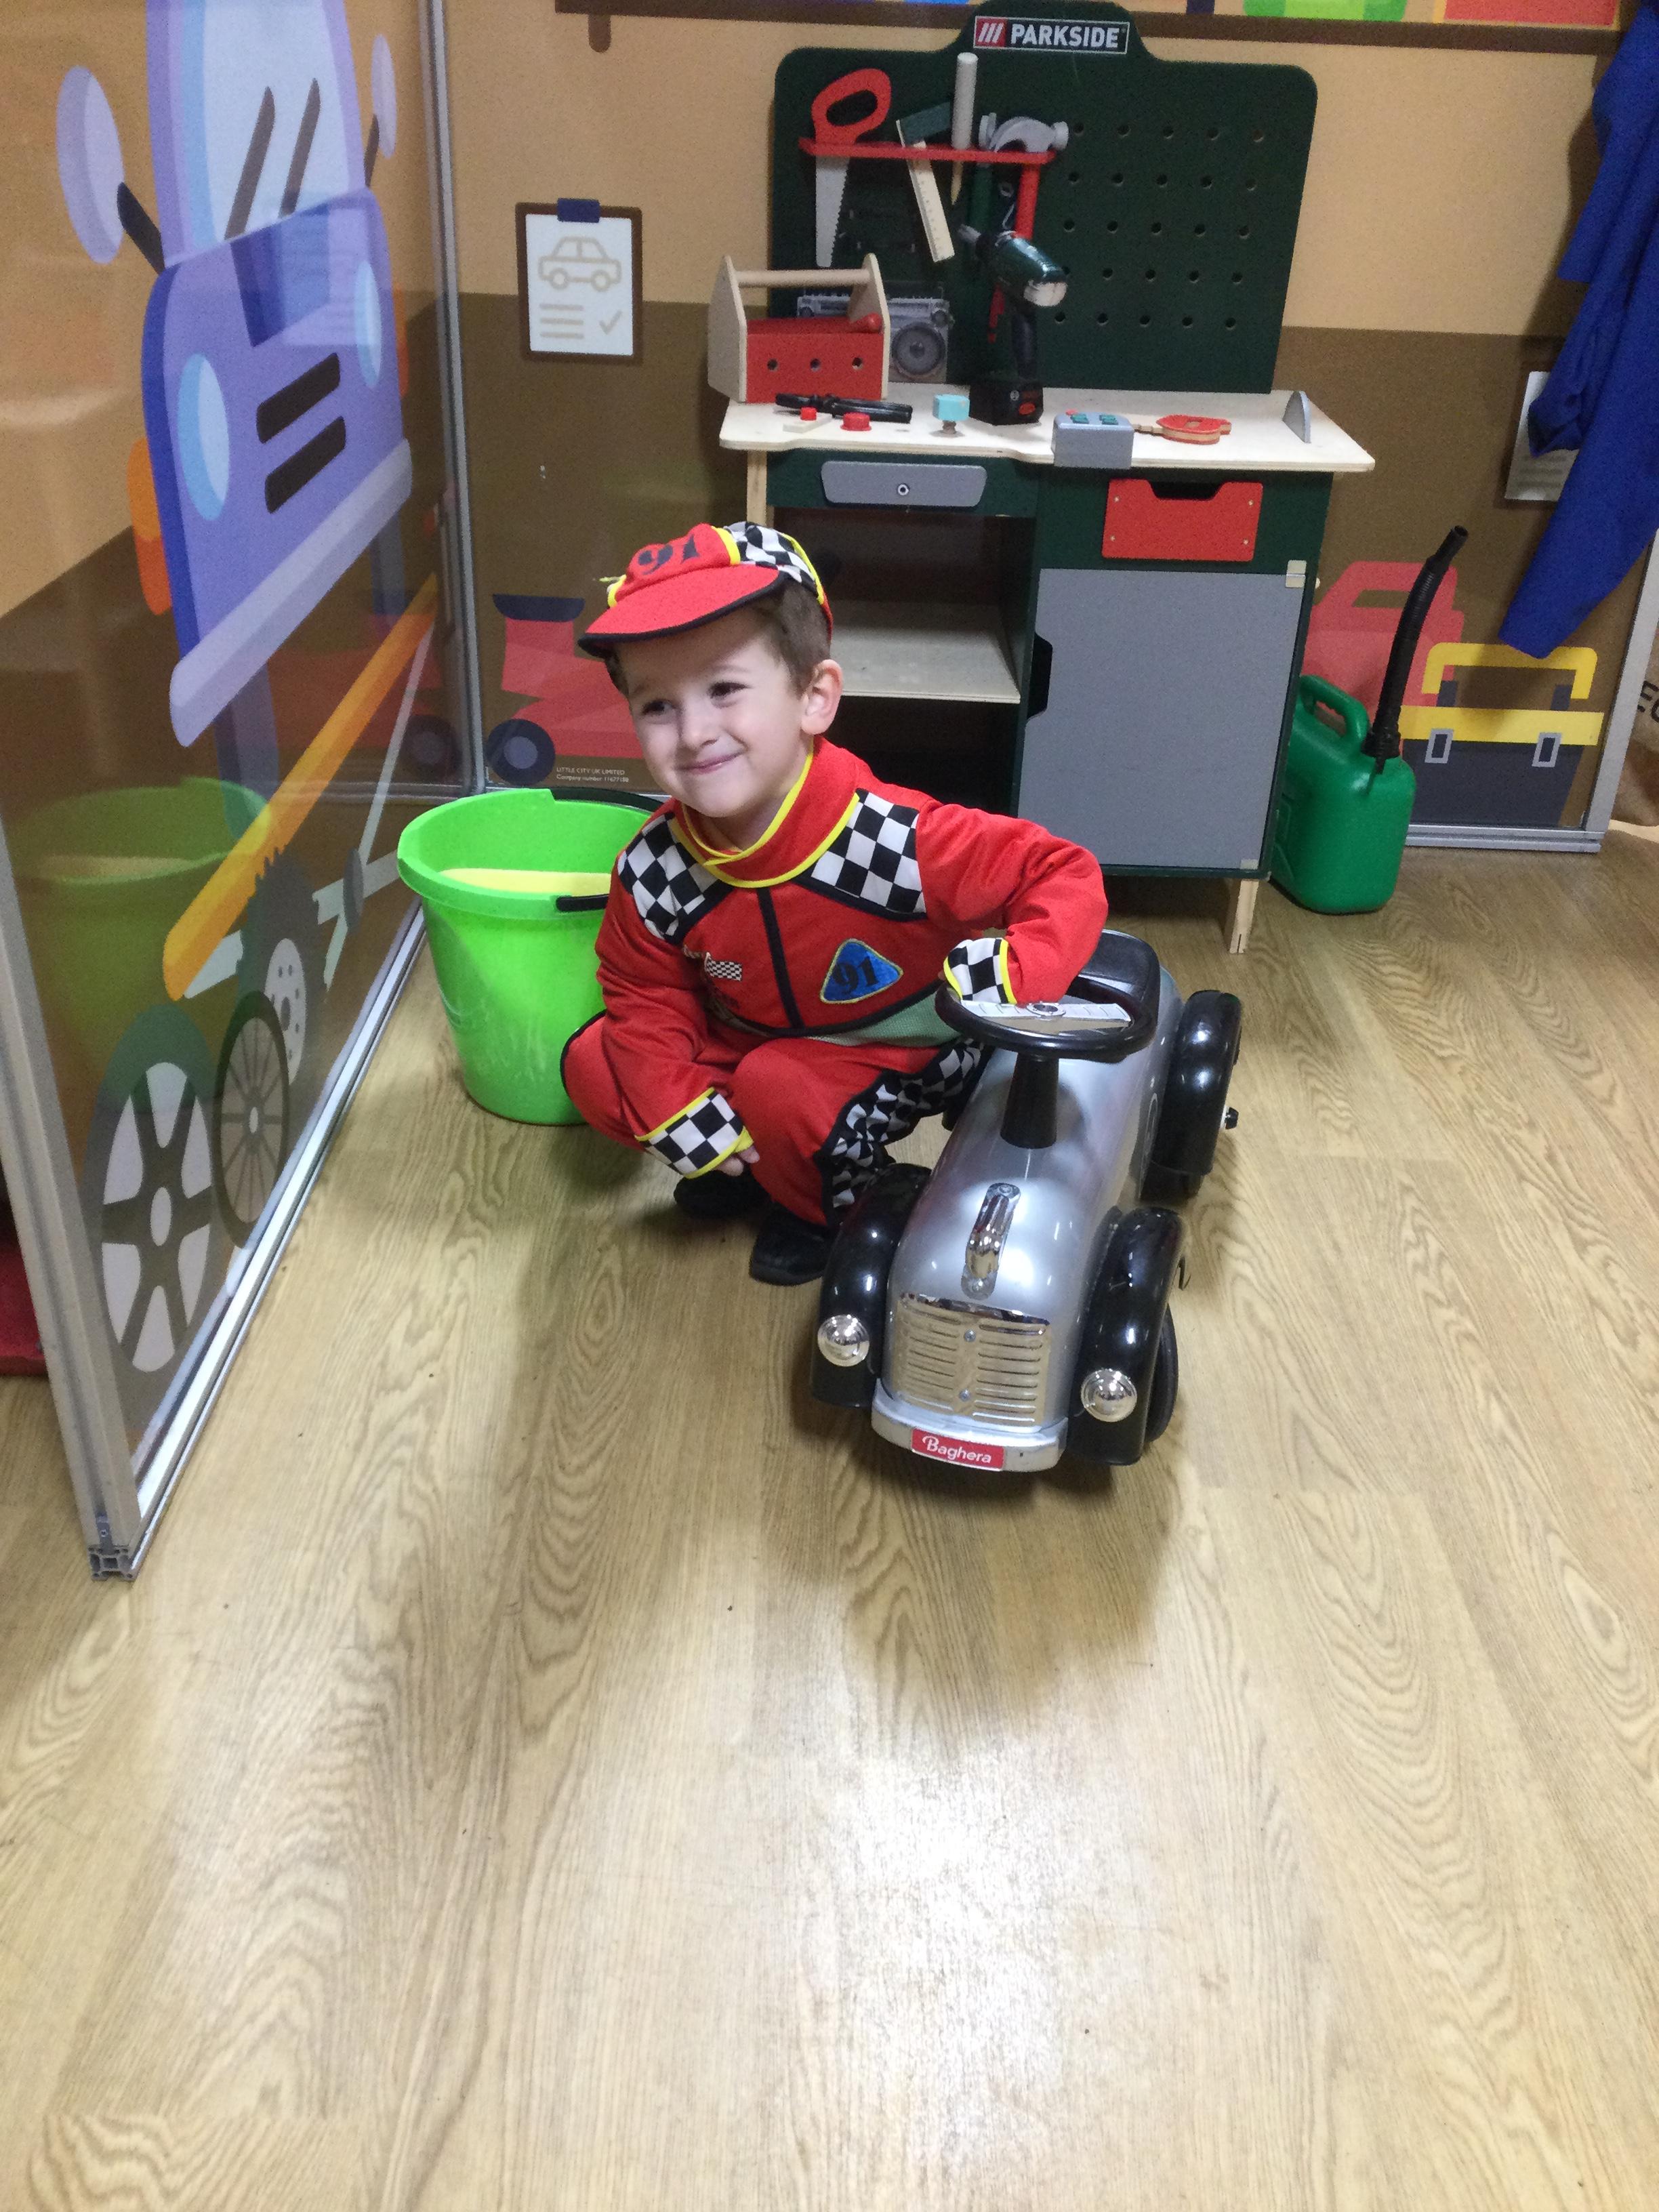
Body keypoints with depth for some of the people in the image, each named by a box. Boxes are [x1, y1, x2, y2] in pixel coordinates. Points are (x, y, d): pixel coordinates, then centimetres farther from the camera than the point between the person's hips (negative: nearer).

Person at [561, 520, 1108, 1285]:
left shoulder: (895, 842, -34)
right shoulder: (654, 871, -20)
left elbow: (1066, 876, -29)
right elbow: (644, 994, -3)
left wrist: (1013, 972, -46)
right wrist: (681, 1116, -13)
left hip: (900, 1053, -5)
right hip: (753, 1041, 5)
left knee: (778, 1089, -31)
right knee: (595, 1067, -6)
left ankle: (830, 1201, 4)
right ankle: (761, 1162, 16)